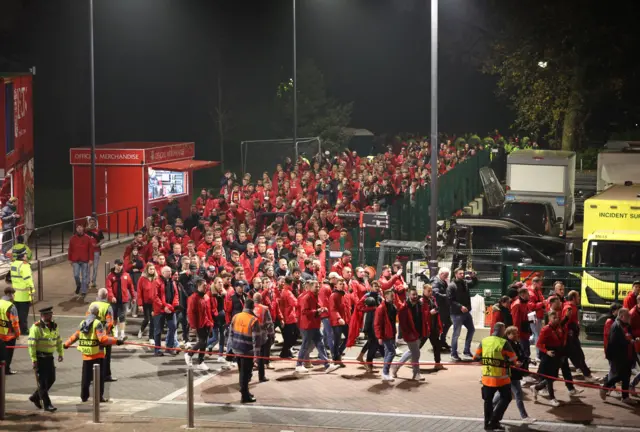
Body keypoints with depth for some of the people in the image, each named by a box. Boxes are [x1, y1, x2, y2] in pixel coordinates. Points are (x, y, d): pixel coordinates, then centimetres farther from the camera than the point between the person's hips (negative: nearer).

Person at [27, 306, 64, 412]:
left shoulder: (54, 327, 9)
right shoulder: (36, 328, -14)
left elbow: (58, 341, 21)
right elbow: (31, 344, -17)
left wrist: (60, 353, 14)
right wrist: (33, 359, -20)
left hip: (49, 357, 7)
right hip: (39, 357, -7)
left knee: (51, 379, 11)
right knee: (42, 381, -3)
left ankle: (35, 397, 29)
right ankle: (47, 404, 1)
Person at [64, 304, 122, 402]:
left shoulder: (82, 323, 5)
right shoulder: (97, 323, -14)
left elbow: (75, 336, 14)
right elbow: (103, 339, -24)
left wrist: (66, 344, 30)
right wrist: (116, 341, -22)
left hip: (86, 355, 5)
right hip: (97, 355, -5)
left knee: (86, 377, 13)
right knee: (99, 376, 4)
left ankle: (84, 396, 17)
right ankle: (99, 397, 5)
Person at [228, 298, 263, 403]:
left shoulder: (236, 317, 1)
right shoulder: (253, 320, -17)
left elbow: (231, 332, 9)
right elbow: (256, 338, -17)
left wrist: (232, 345, 19)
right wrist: (256, 353, -12)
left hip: (236, 349, 6)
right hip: (247, 351, -6)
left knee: (241, 372, 19)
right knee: (245, 373, 2)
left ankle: (244, 392, 31)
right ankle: (245, 396, 6)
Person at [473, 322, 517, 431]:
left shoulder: (484, 341, -1)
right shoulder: (504, 343, -15)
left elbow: (476, 358, 7)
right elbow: (513, 359, -10)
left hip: (487, 377, 5)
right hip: (501, 377, -5)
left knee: (488, 400, 17)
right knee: (506, 398, 9)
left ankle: (488, 423, 21)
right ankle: (494, 421, 0)